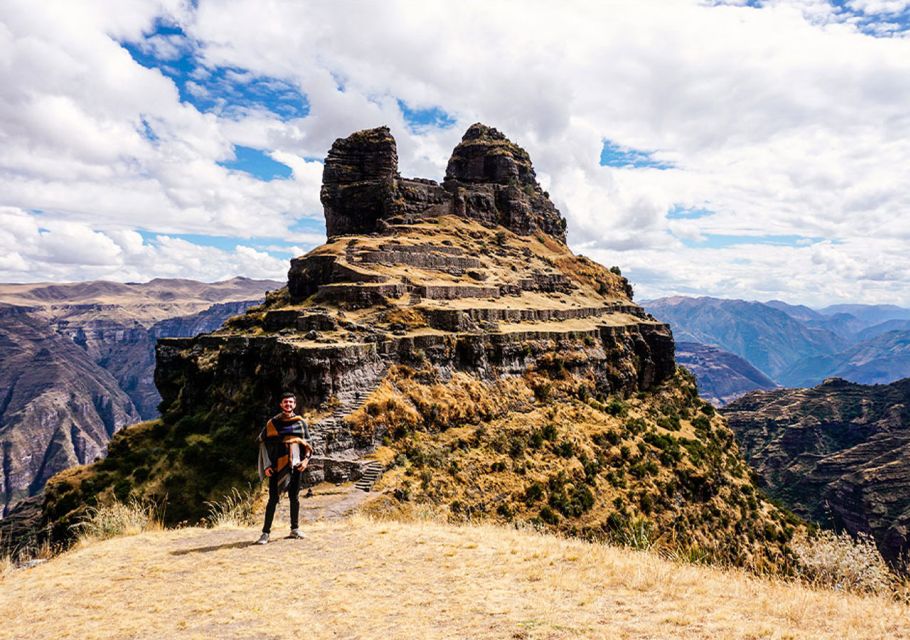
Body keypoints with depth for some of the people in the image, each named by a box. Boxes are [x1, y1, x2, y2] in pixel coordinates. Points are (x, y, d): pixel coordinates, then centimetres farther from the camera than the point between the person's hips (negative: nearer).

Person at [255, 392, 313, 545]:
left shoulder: (301, 423, 8)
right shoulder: (272, 423, 2)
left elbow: (307, 444, 11)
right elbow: (263, 443, 1)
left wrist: (306, 459, -5)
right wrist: (266, 465, -7)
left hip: (295, 465, 2)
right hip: (277, 466, -2)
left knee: (294, 498, 9)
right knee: (273, 499, -4)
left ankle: (295, 529, 20)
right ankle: (266, 532, 0)